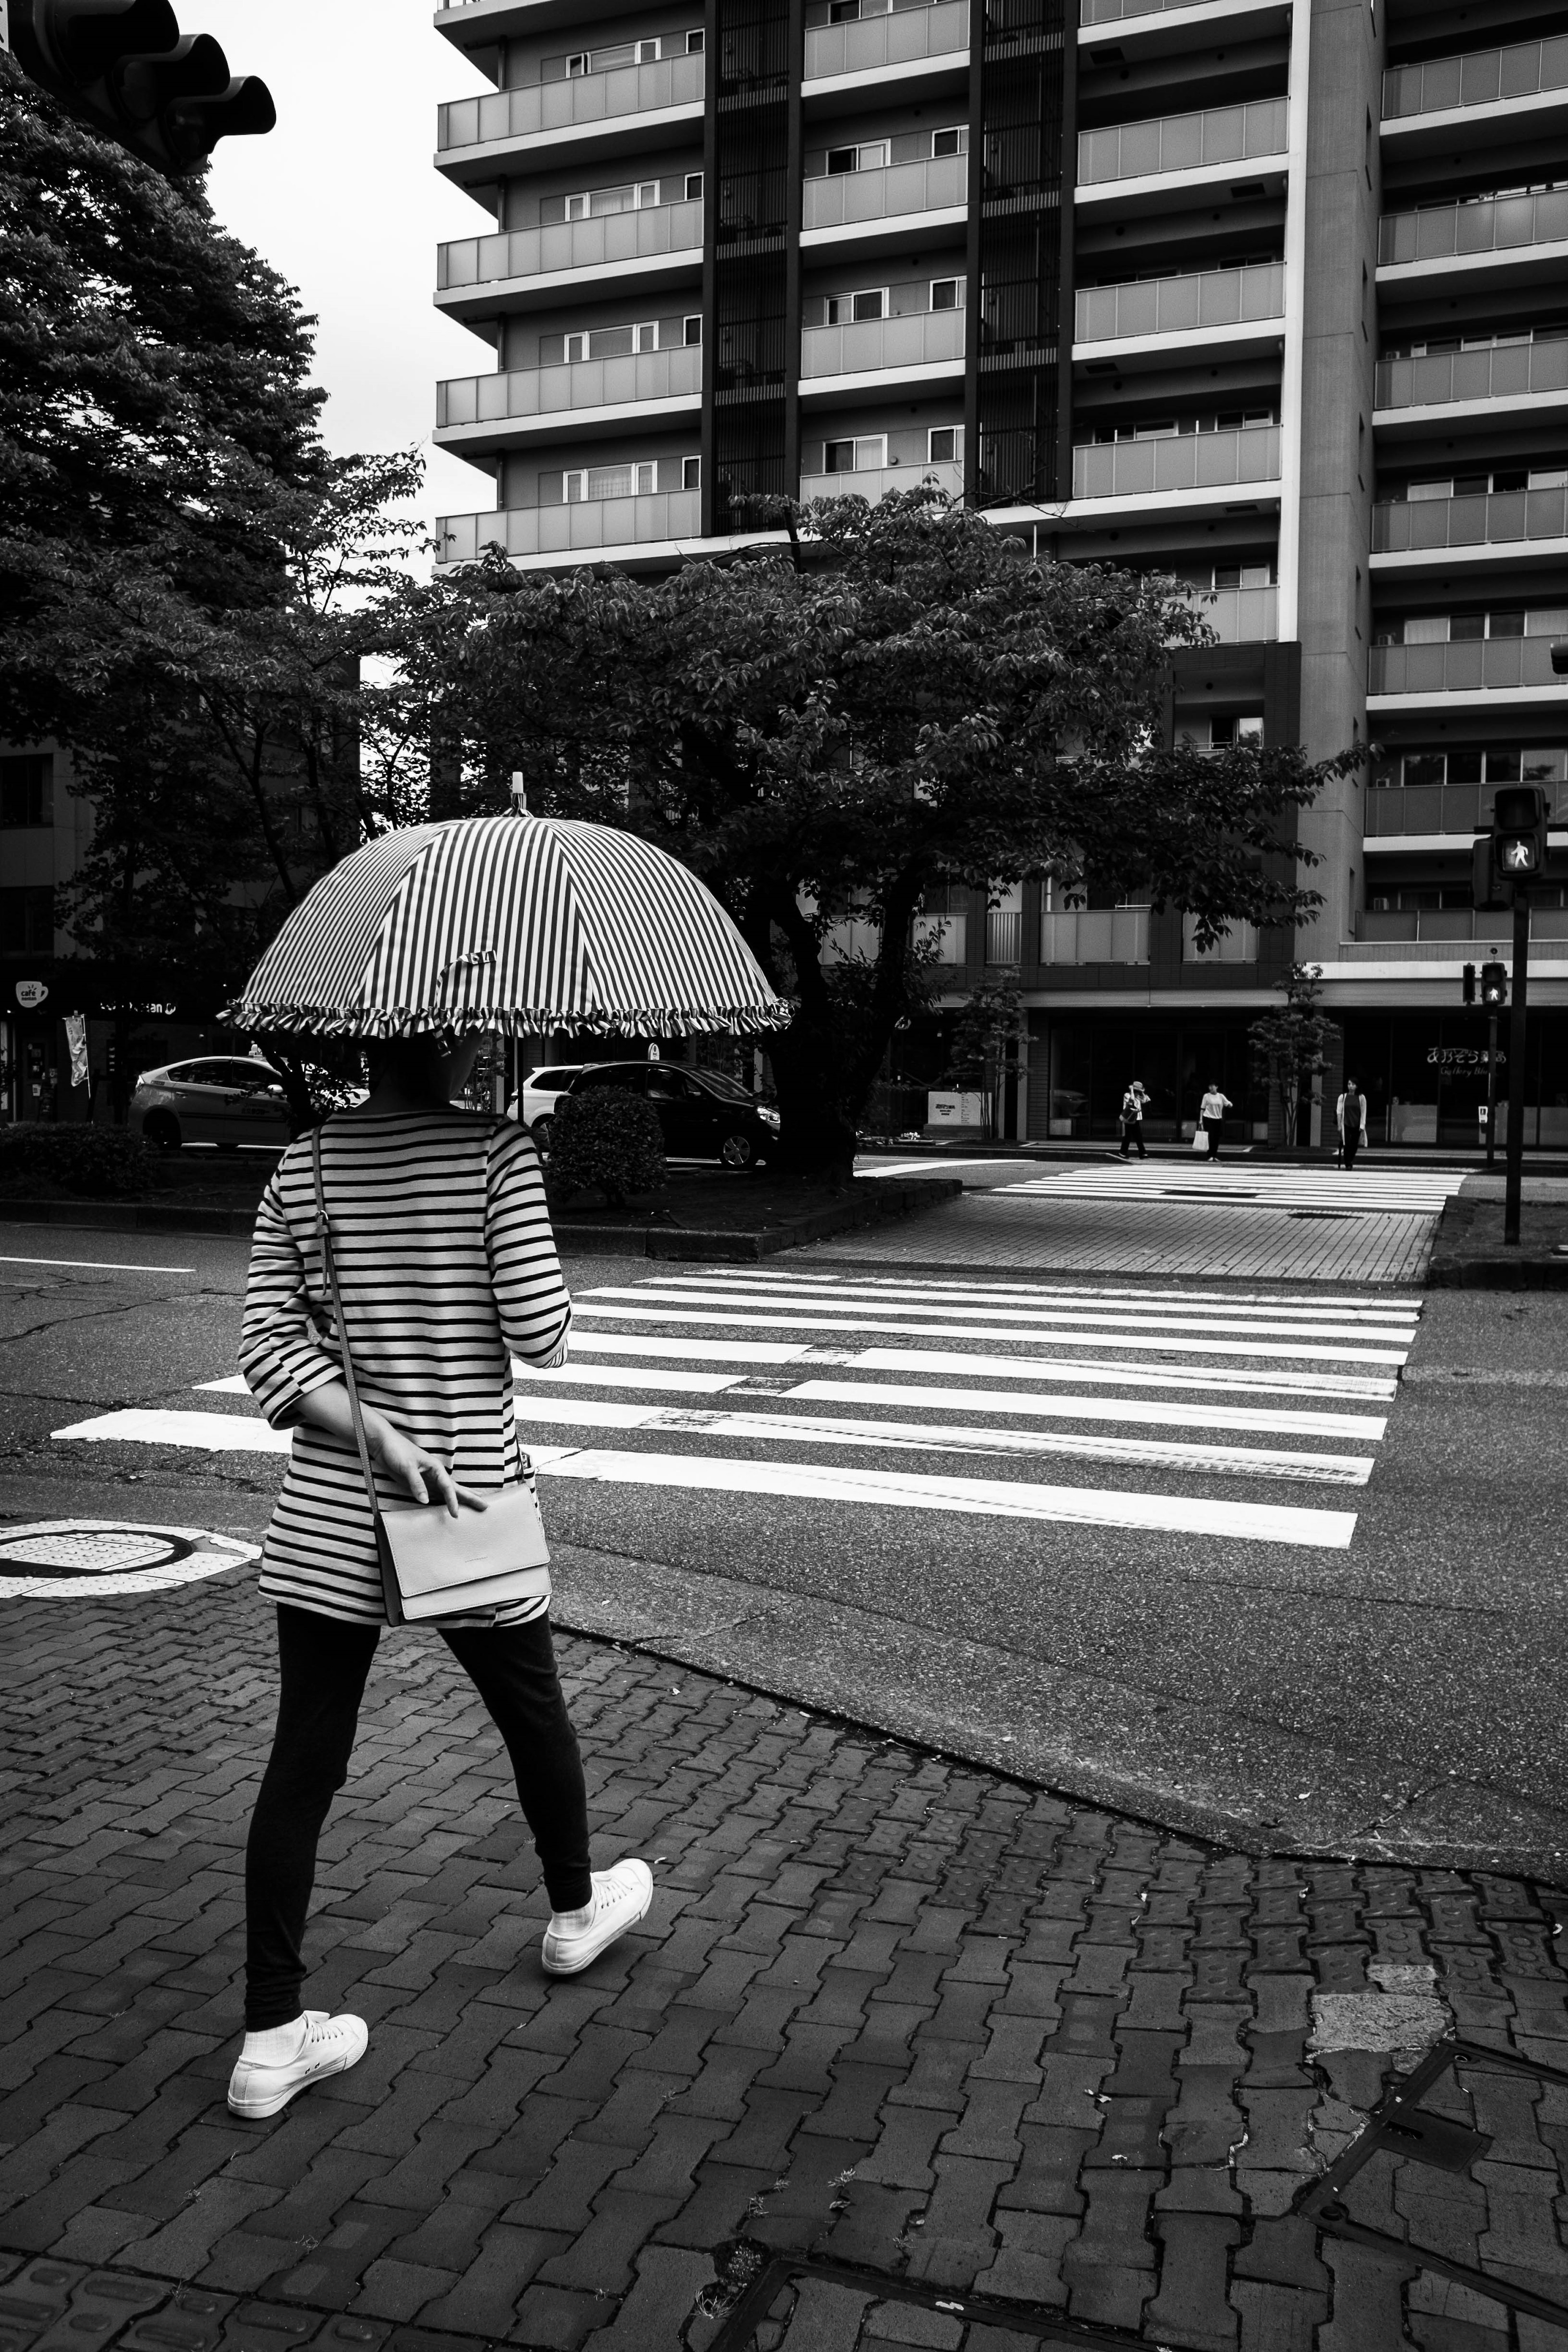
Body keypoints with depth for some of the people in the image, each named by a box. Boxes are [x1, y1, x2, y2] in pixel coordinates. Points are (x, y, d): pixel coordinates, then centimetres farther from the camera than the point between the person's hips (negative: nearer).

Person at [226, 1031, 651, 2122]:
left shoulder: (301, 1169, 1)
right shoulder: (497, 1151, -13)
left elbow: (270, 1345, -5)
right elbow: (540, 1332, -17)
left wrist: (378, 1437, -12)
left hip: (326, 1513, 3)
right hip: (472, 1492, -3)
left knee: (304, 1758, 9)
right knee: (534, 1709, 21)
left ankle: (273, 2032, 15)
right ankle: (577, 1908, 44)